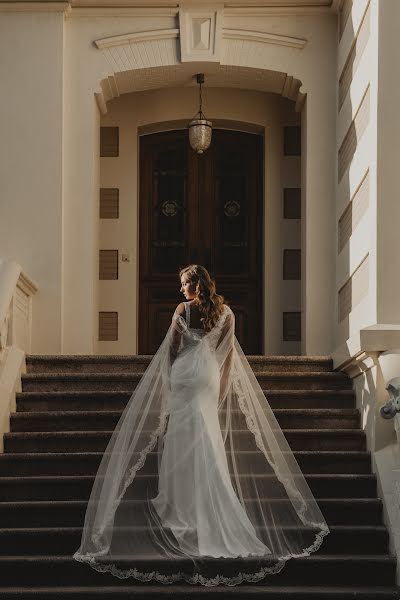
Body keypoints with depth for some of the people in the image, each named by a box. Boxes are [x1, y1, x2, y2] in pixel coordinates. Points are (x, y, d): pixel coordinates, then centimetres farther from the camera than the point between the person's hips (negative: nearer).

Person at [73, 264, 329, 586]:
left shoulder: (183, 310, -9)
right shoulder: (225, 312, 3)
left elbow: (172, 349, -5)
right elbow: (229, 350, 4)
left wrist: (171, 381, 6)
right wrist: (223, 385, 11)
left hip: (185, 371, -4)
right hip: (210, 377, 4)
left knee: (185, 438, 1)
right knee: (207, 438, 12)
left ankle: (182, 503, 4)